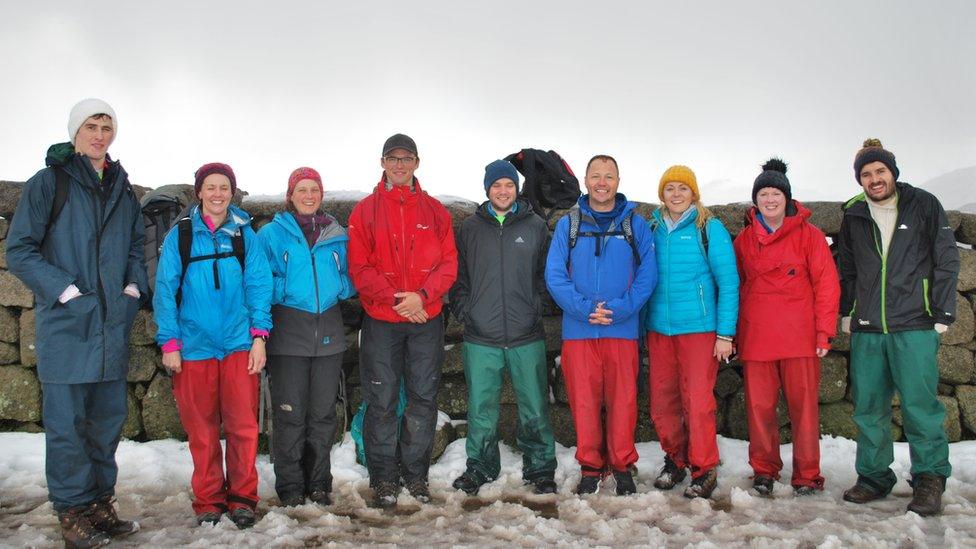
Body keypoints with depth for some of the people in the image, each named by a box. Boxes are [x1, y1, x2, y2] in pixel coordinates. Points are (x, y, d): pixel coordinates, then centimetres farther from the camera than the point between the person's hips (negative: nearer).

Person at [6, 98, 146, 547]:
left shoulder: (122, 189, 14)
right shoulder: (48, 182, -2)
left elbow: (136, 246, 22)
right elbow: (19, 250, -5)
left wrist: (133, 287, 5)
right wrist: (65, 290, -14)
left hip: (112, 324, 5)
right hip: (65, 323, -5)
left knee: (109, 417, 11)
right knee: (67, 422, -1)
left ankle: (101, 502, 23)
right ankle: (73, 511, 12)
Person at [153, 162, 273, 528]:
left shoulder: (245, 234, 5)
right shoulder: (180, 234, 2)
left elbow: (258, 285, 3)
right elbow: (166, 289, 1)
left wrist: (259, 335, -5)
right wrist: (169, 342, -4)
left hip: (239, 344, 0)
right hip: (194, 345, 0)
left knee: (243, 425, 1)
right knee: (201, 429, 7)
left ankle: (242, 497, 16)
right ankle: (208, 501, 22)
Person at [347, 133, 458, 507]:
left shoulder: (435, 210, 8)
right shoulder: (365, 211, 3)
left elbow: (449, 263, 3)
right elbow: (359, 268, -3)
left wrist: (422, 296, -14)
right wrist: (396, 298, -15)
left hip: (426, 319, 2)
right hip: (380, 321, -1)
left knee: (424, 397, 7)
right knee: (381, 400, 3)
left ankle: (415, 473, 22)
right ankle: (383, 478, 15)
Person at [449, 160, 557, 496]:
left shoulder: (536, 227, 7)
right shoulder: (470, 228, 8)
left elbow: (546, 273, 11)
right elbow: (458, 275, 11)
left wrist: (536, 306, 0)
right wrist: (464, 311, 0)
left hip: (527, 338, 0)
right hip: (481, 337, 1)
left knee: (535, 408, 4)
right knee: (481, 409, 6)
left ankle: (539, 467, 20)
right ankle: (480, 467, 23)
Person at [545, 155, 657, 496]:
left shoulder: (636, 225, 7)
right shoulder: (568, 224, 7)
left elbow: (647, 274, 0)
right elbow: (554, 275, 0)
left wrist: (620, 309, -13)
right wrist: (584, 309, -13)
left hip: (622, 329, 0)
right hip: (577, 330, 1)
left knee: (623, 400, 4)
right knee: (583, 400, 5)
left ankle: (622, 466, 19)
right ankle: (590, 467, 19)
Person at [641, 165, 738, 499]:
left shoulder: (709, 228, -2)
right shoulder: (653, 229, 9)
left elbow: (728, 282, -4)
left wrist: (725, 334, -8)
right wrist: (640, 325, 8)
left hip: (698, 327, -4)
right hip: (658, 328, 4)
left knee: (698, 400, -5)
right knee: (662, 400, 8)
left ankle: (704, 469, 11)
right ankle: (675, 459, 27)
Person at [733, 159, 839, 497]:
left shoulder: (809, 235, 3)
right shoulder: (744, 239, 10)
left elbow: (826, 284, 0)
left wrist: (824, 331, -5)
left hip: (799, 337, -2)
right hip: (755, 338, 2)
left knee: (804, 405, 1)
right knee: (759, 405, 4)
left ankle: (807, 476, 13)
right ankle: (764, 470, 19)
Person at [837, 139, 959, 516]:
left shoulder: (924, 206, 3)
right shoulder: (853, 216, 12)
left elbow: (947, 260, 2)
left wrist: (943, 314, -3)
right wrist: (846, 313, 15)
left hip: (915, 327, -3)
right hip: (866, 330, 4)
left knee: (919, 403, -6)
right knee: (868, 406, 6)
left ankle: (930, 479, 7)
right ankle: (874, 476, 17)